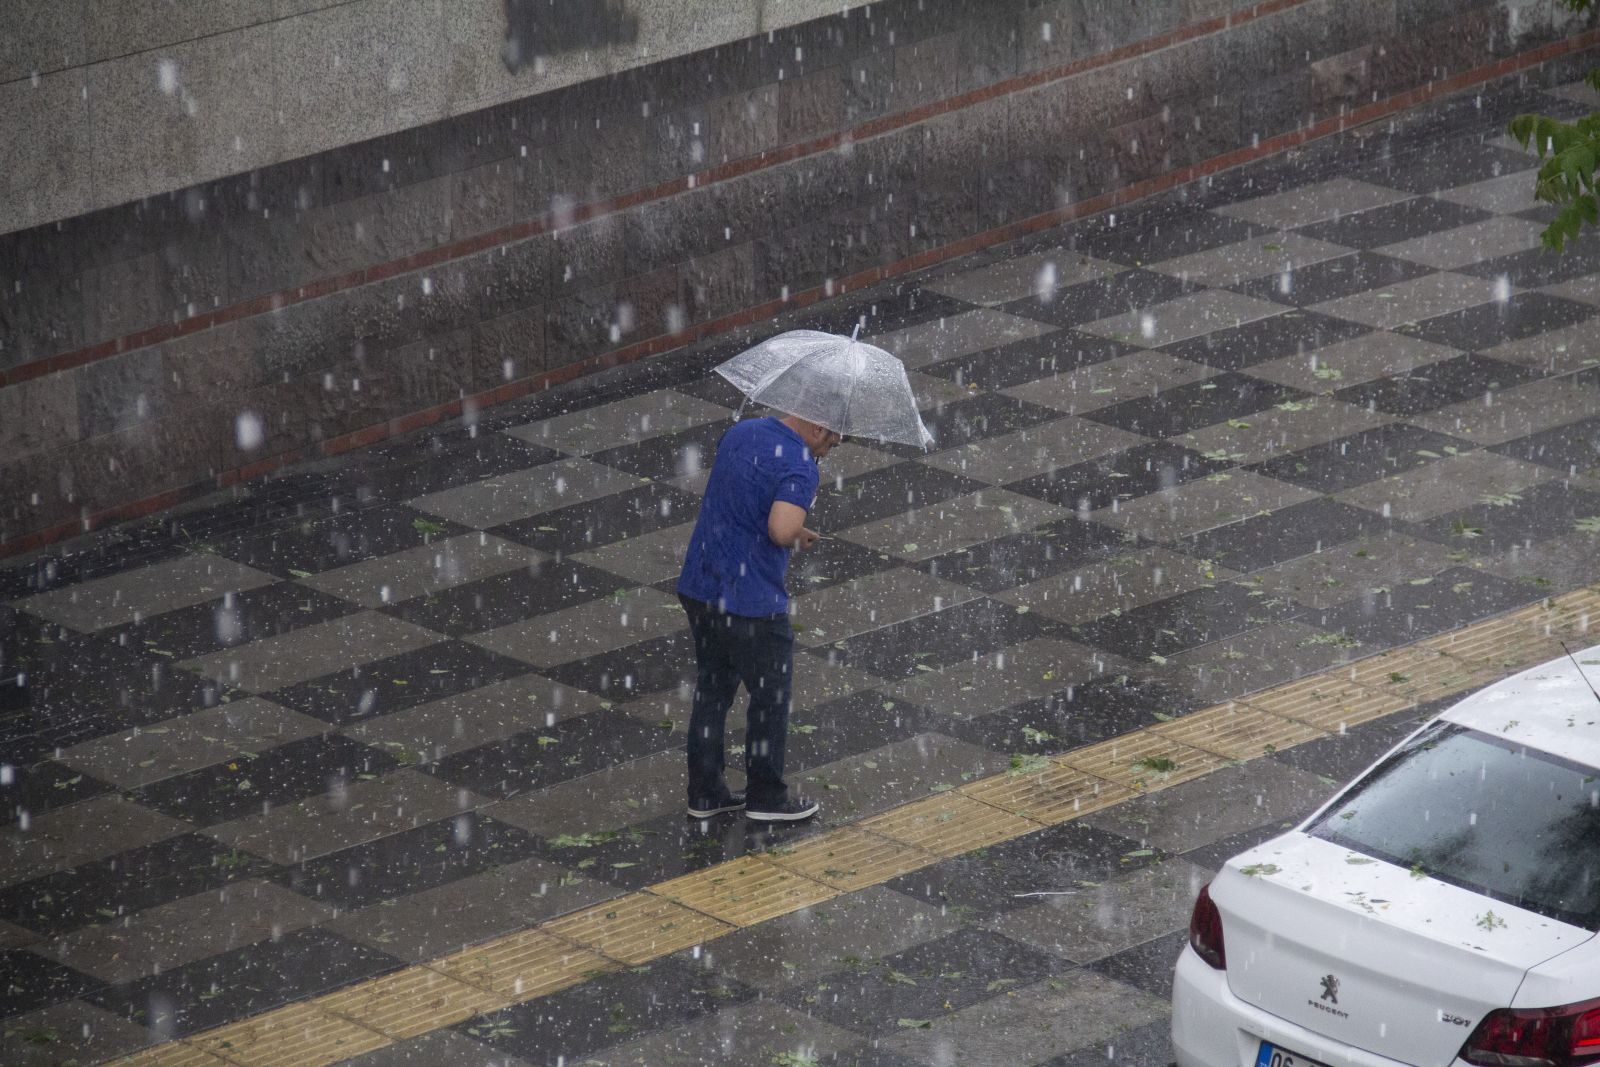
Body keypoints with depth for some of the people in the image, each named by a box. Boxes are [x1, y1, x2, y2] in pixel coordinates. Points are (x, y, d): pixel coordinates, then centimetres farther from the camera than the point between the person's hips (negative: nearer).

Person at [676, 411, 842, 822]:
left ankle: (705, 792, 25)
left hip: (697, 588, 8)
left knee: (711, 692, 18)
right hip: (752, 603, -8)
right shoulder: (799, 466, -19)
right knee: (771, 699, 10)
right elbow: (781, 530, -34)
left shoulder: (740, 432, 7)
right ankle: (766, 797, 20)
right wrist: (800, 535, -10)